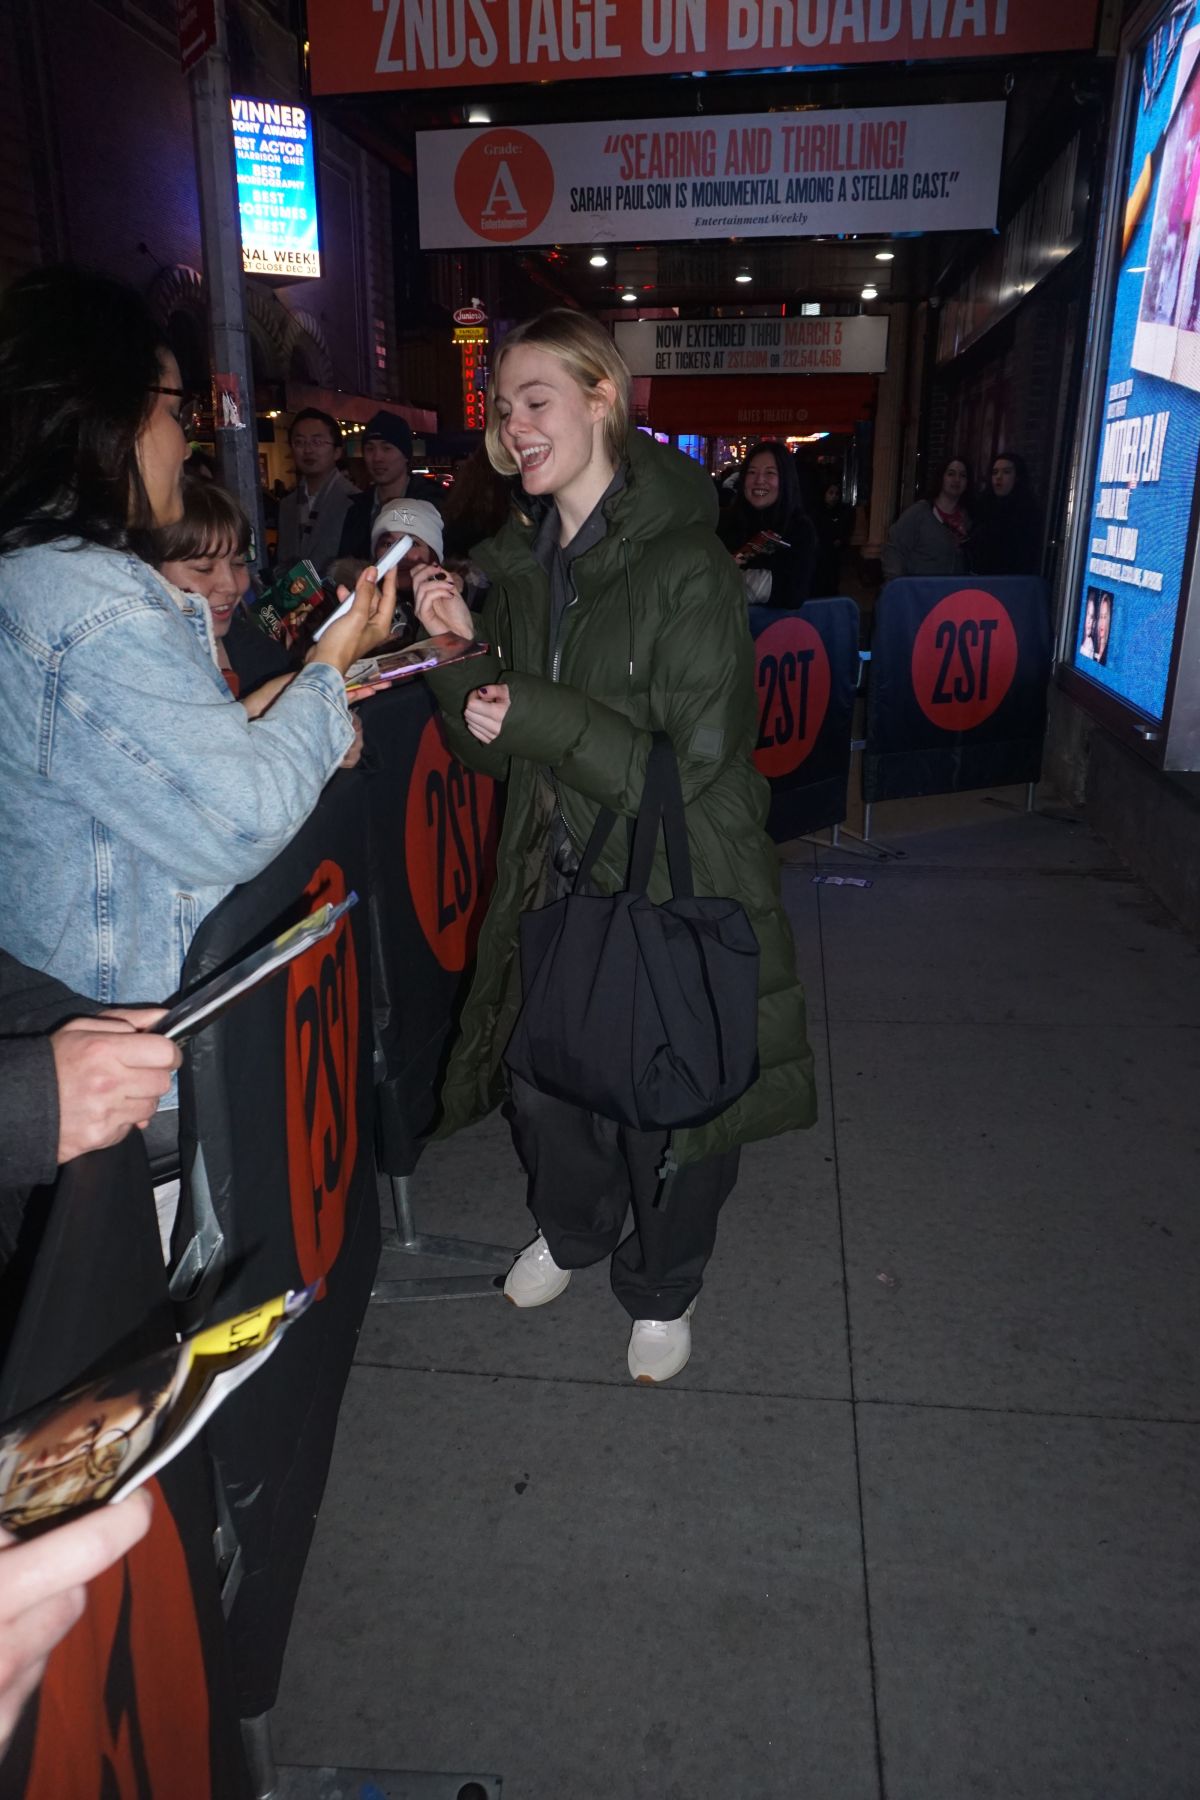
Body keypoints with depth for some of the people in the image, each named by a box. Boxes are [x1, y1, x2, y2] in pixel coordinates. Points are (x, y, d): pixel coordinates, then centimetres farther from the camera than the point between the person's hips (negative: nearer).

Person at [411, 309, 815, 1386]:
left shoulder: (687, 565, -17)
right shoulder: (519, 562, 3)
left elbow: (693, 762, -20)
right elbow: (492, 746, 5)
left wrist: (536, 719, -23)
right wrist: (459, 649, -13)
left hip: (674, 893, -5)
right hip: (557, 878, 6)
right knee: (541, 1077, 18)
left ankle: (662, 1289, 38)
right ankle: (571, 1230, 50)